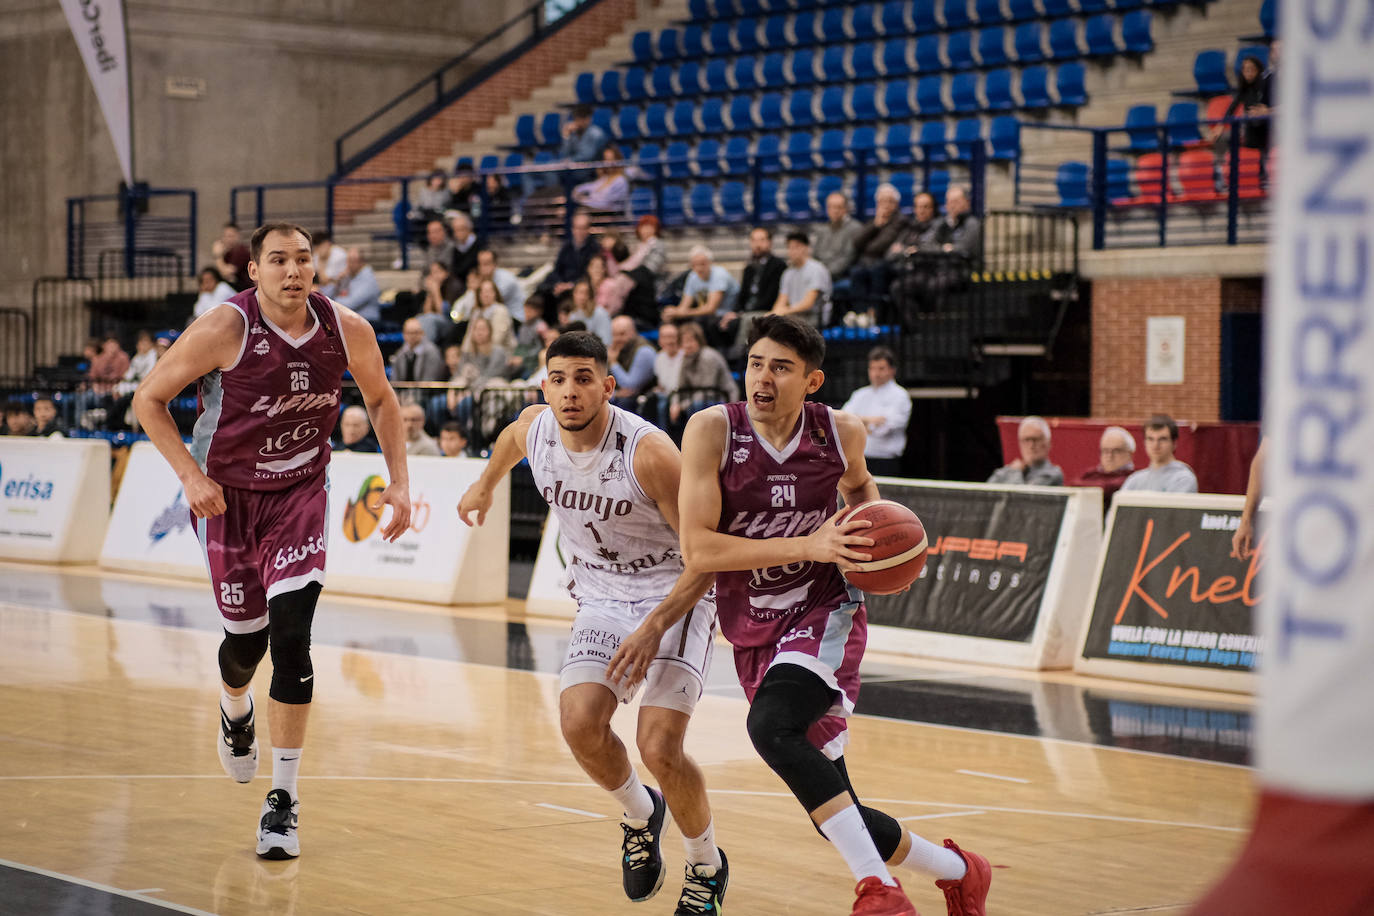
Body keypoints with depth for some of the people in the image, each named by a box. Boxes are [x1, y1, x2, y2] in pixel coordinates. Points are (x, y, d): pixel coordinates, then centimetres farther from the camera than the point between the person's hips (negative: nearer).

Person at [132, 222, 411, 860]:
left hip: (300, 491, 1)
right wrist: (191, 475, -20)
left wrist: (398, 483, 0)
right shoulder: (225, 330, -22)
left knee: (291, 636, -14)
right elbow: (149, 399, -11)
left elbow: (381, 400, 8)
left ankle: (283, 800, -6)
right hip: (227, 495, -1)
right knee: (247, 638, 9)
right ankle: (235, 708, 49)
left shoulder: (347, 330, -13)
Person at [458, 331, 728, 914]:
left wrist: (655, 627, -31)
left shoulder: (648, 452, -27)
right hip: (602, 598, 5)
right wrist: (485, 485, 38)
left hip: (677, 594, -5)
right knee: (579, 723, -18)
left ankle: (708, 868, 9)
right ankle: (641, 815, 15)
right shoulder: (534, 429, -10)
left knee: (658, 746, -19)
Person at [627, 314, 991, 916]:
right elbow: (698, 551, -19)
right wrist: (808, 546, -26)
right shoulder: (712, 431, -13)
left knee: (771, 726, -33)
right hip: (754, 634, 2)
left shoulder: (840, 433, -7)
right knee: (835, 814, 4)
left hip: (825, 612, -2)